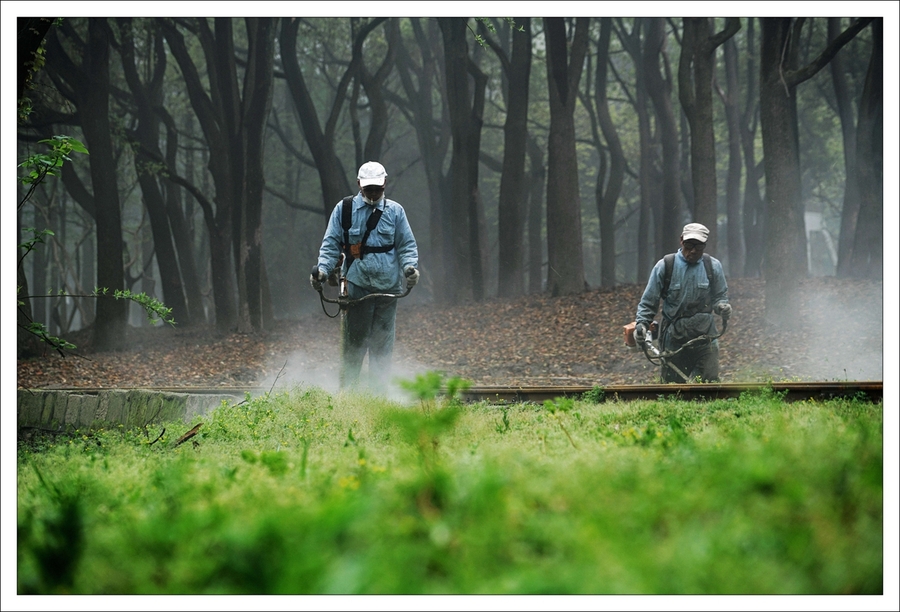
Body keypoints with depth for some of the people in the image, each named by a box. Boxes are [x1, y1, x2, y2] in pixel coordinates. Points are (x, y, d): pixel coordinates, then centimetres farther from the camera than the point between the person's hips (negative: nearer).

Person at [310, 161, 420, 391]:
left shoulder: (395, 211, 11)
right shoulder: (344, 209, 7)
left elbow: (407, 245, 11)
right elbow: (331, 245, 6)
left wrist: (410, 267, -9)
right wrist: (322, 269, -10)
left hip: (388, 287, 2)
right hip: (356, 287, -2)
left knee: (383, 346, 5)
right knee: (353, 344, -4)